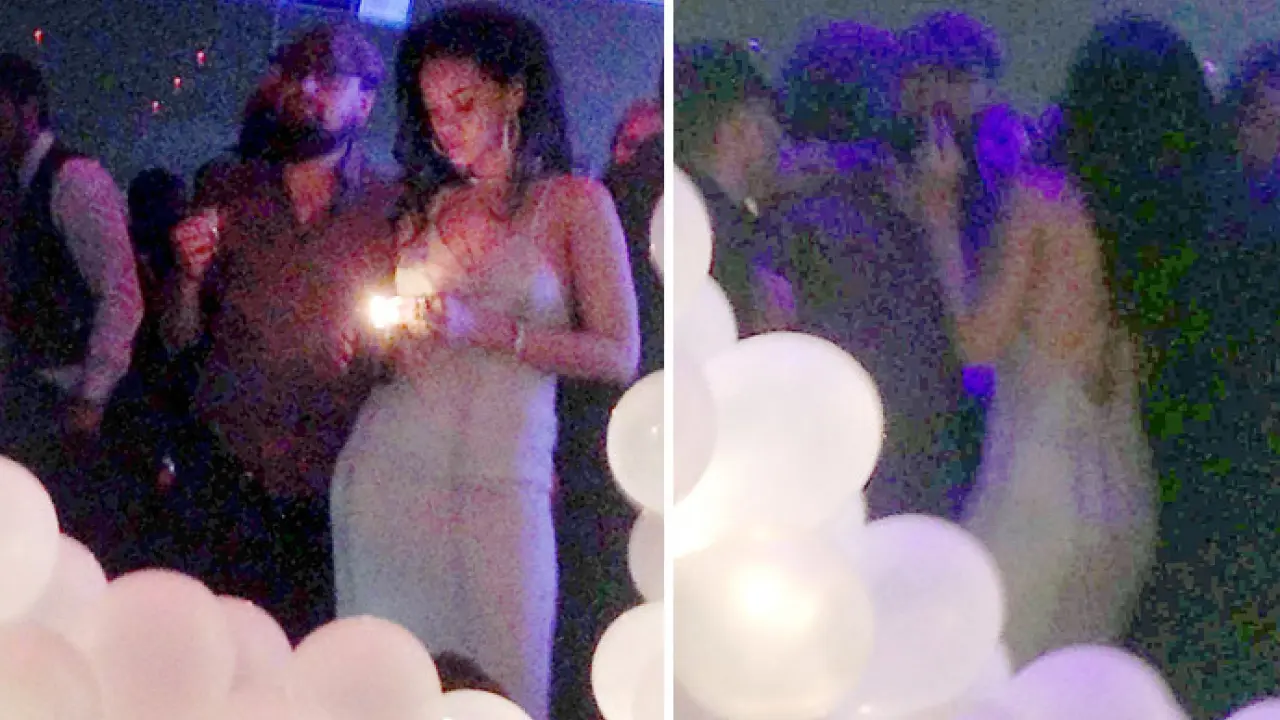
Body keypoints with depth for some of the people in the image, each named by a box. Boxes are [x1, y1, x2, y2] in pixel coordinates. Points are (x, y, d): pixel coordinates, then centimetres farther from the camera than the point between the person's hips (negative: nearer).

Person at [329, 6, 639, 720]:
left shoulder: (576, 201, 4)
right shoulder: (428, 207, 15)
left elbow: (619, 357, -5)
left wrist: (484, 328, -13)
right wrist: (379, 336, 0)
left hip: (500, 480, -3)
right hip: (387, 468, 4)